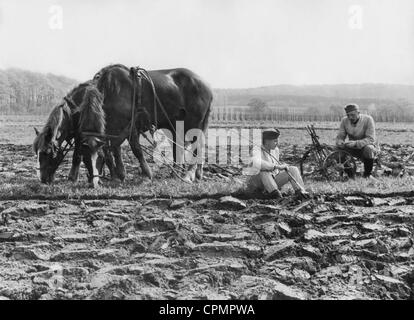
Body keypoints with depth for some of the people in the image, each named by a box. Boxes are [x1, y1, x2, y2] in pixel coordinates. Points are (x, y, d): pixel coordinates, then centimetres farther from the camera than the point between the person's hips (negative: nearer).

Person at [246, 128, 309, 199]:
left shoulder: (275, 150, 1)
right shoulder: (259, 152, -24)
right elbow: (256, 163, -49)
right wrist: (277, 166, -47)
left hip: (274, 180, 7)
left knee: (293, 169, -9)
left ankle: (301, 191, -24)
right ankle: (273, 191, -39)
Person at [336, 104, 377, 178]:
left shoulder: (368, 119, -18)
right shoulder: (344, 120, -6)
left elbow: (371, 139, -25)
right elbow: (340, 137, -4)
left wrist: (356, 143, -39)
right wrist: (339, 142, -30)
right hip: (352, 149, 4)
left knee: (368, 148, -37)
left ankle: (367, 175, -13)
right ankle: (349, 174, -2)